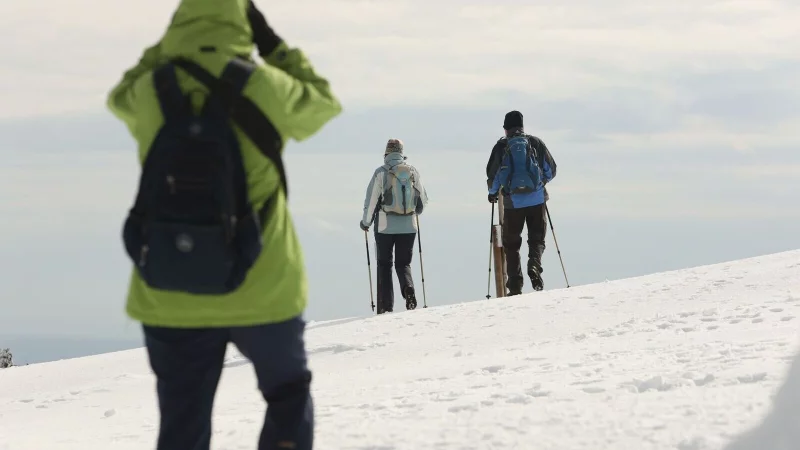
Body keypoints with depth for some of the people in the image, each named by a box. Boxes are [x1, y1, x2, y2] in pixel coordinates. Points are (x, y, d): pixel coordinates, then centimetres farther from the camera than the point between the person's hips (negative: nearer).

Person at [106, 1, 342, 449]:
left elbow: (122, 96, 23)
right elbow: (322, 104, 11)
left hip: (169, 296, 2)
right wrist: (274, 46, 15)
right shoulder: (263, 88, -10)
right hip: (263, 291, -2)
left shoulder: (151, 94, -2)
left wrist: (169, 47, 23)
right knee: (288, 394, 21)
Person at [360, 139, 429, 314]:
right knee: (403, 263, 14)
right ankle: (408, 288, -17)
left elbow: (371, 201, -7)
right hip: (409, 226, 3)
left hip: (385, 226, -2)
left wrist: (366, 222, 9)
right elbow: (423, 199, 10)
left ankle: (386, 306, 3)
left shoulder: (381, 172, -8)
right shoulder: (413, 171, 2)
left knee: (384, 265, 9)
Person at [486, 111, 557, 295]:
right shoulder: (535, 142, 4)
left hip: (512, 201, -1)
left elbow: (493, 175, 1)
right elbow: (551, 170, 9)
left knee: (511, 244, 8)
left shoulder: (501, 146, 0)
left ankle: (515, 284, 0)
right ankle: (534, 267, -17)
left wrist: (493, 193, 21)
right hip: (537, 199, 1)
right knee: (536, 239, 11)